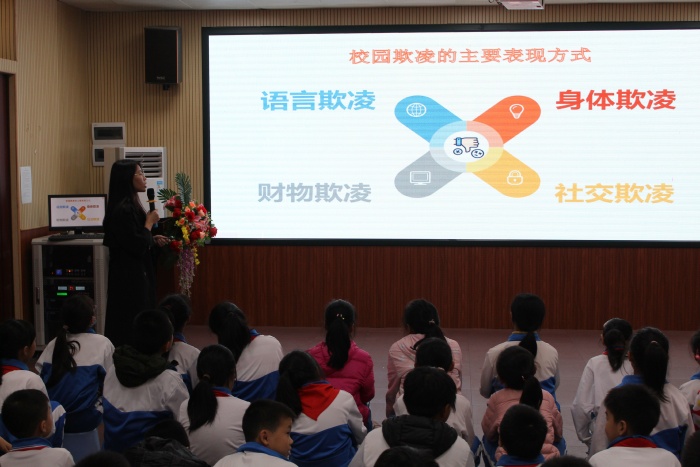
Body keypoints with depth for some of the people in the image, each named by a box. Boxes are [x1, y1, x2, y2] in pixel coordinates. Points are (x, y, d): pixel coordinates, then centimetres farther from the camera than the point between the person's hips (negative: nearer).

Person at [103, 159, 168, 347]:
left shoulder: (130, 205, 11)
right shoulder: (123, 209, -20)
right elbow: (137, 246, -22)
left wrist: (153, 239, 9)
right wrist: (150, 222, -11)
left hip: (136, 274, 10)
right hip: (129, 276, -10)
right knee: (131, 325, -3)